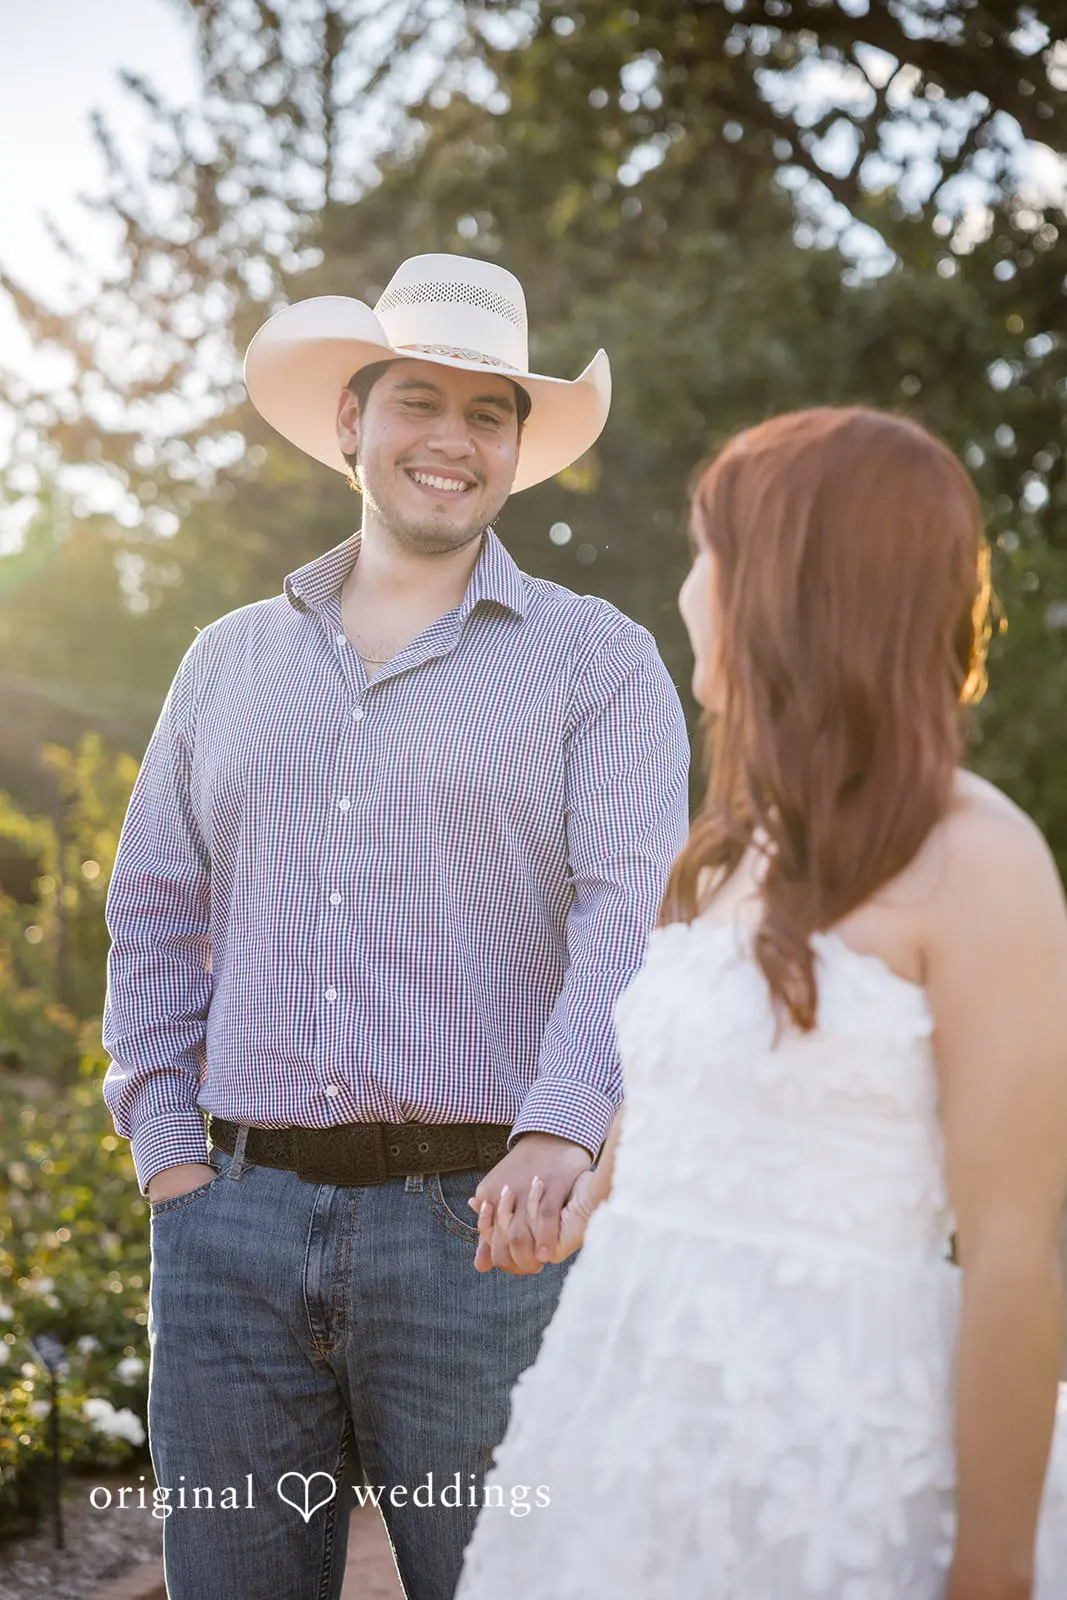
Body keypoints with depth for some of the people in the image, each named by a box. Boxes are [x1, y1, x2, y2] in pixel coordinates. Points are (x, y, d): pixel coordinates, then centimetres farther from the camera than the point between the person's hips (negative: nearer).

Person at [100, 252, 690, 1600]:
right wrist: (165, 1151, 4)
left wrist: (562, 1131, -24)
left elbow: (636, 909, -9)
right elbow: (155, 916, 16)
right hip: (238, 1223, 3)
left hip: (478, 1221, -3)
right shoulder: (229, 662, 16)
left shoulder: (595, 660, 4)